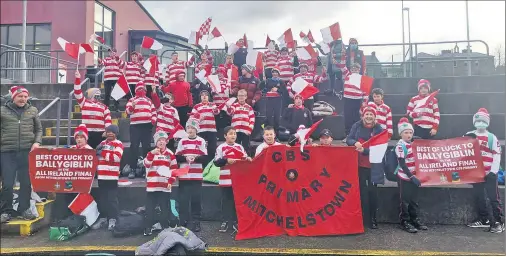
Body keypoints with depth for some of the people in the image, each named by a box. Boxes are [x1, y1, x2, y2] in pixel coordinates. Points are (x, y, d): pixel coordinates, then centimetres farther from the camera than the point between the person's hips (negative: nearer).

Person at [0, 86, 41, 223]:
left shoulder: (33, 110, 8)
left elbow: (39, 129, 12)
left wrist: (37, 142, -2)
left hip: (27, 151, 1)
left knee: (26, 182, 6)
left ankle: (24, 209, 20)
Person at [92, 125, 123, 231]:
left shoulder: (118, 144, -3)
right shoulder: (102, 143, 17)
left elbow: (117, 157, -17)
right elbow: (96, 155, 23)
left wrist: (103, 153, -14)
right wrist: (97, 150, 1)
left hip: (112, 176, -6)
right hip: (101, 175, 6)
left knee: (112, 198, -2)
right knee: (102, 198, 13)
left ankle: (112, 219, 4)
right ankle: (103, 218, 23)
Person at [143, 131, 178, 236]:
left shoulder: (170, 154, 5)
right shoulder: (151, 153, 5)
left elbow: (174, 169, 6)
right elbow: (146, 164, -12)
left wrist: (171, 181, -4)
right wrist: (152, 154, -26)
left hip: (165, 186, 0)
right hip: (152, 186, 0)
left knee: (165, 208, 7)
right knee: (150, 208, 5)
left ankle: (165, 227, 19)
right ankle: (148, 228, 16)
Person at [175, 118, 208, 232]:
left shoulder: (201, 141, 2)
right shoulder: (182, 141, 7)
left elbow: (205, 158, -1)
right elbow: (177, 157, 4)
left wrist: (195, 158, -18)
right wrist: (185, 158, -14)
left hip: (197, 175, -1)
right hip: (184, 175, 1)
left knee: (196, 199, 4)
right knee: (183, 200, 3)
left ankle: (196, 222, 18)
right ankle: (184, 222, 15)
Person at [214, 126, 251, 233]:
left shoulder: (240, 147, 9)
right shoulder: (221, 147, -3)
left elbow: (244, 159, 14)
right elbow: (216, 162, -9)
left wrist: (248, 159, -8)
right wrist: (226, 160, -22)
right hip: (226, 179, -3)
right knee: (226, 201, 5)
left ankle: (236, 221, 21)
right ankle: (224, 221, 15)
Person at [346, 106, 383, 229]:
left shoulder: (379, 129, -5)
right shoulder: (357, 126, 0)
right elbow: (348, 139, -2)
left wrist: (364, 150, -26)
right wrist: (355, 143, -24)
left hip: (373, 164, -1)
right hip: (359, 163, 1)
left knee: (372, 190, 7)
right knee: (362, 190, 7)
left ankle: (373, 219, 18)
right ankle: (363, 218, 16)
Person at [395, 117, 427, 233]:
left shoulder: (413, 143, 10)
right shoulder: (400, 146, -12)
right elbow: (402, 164, -17)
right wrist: (411, 177, -21)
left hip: (414, 176, 7)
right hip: (405, 177, -7)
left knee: (414, 200, 14)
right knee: (405, 201, 1)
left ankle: (415, 220, 25)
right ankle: (404, 222, 10)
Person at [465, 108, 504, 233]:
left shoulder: (492, 137, -2)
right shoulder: (469, 136, 7)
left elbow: (497, 155, -5)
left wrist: (493, 172, -10)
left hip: (489, 174, -4)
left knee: (494, 198, -2)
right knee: (479, 198, 12)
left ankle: (499, 222, 6)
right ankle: (484, 220, 25)